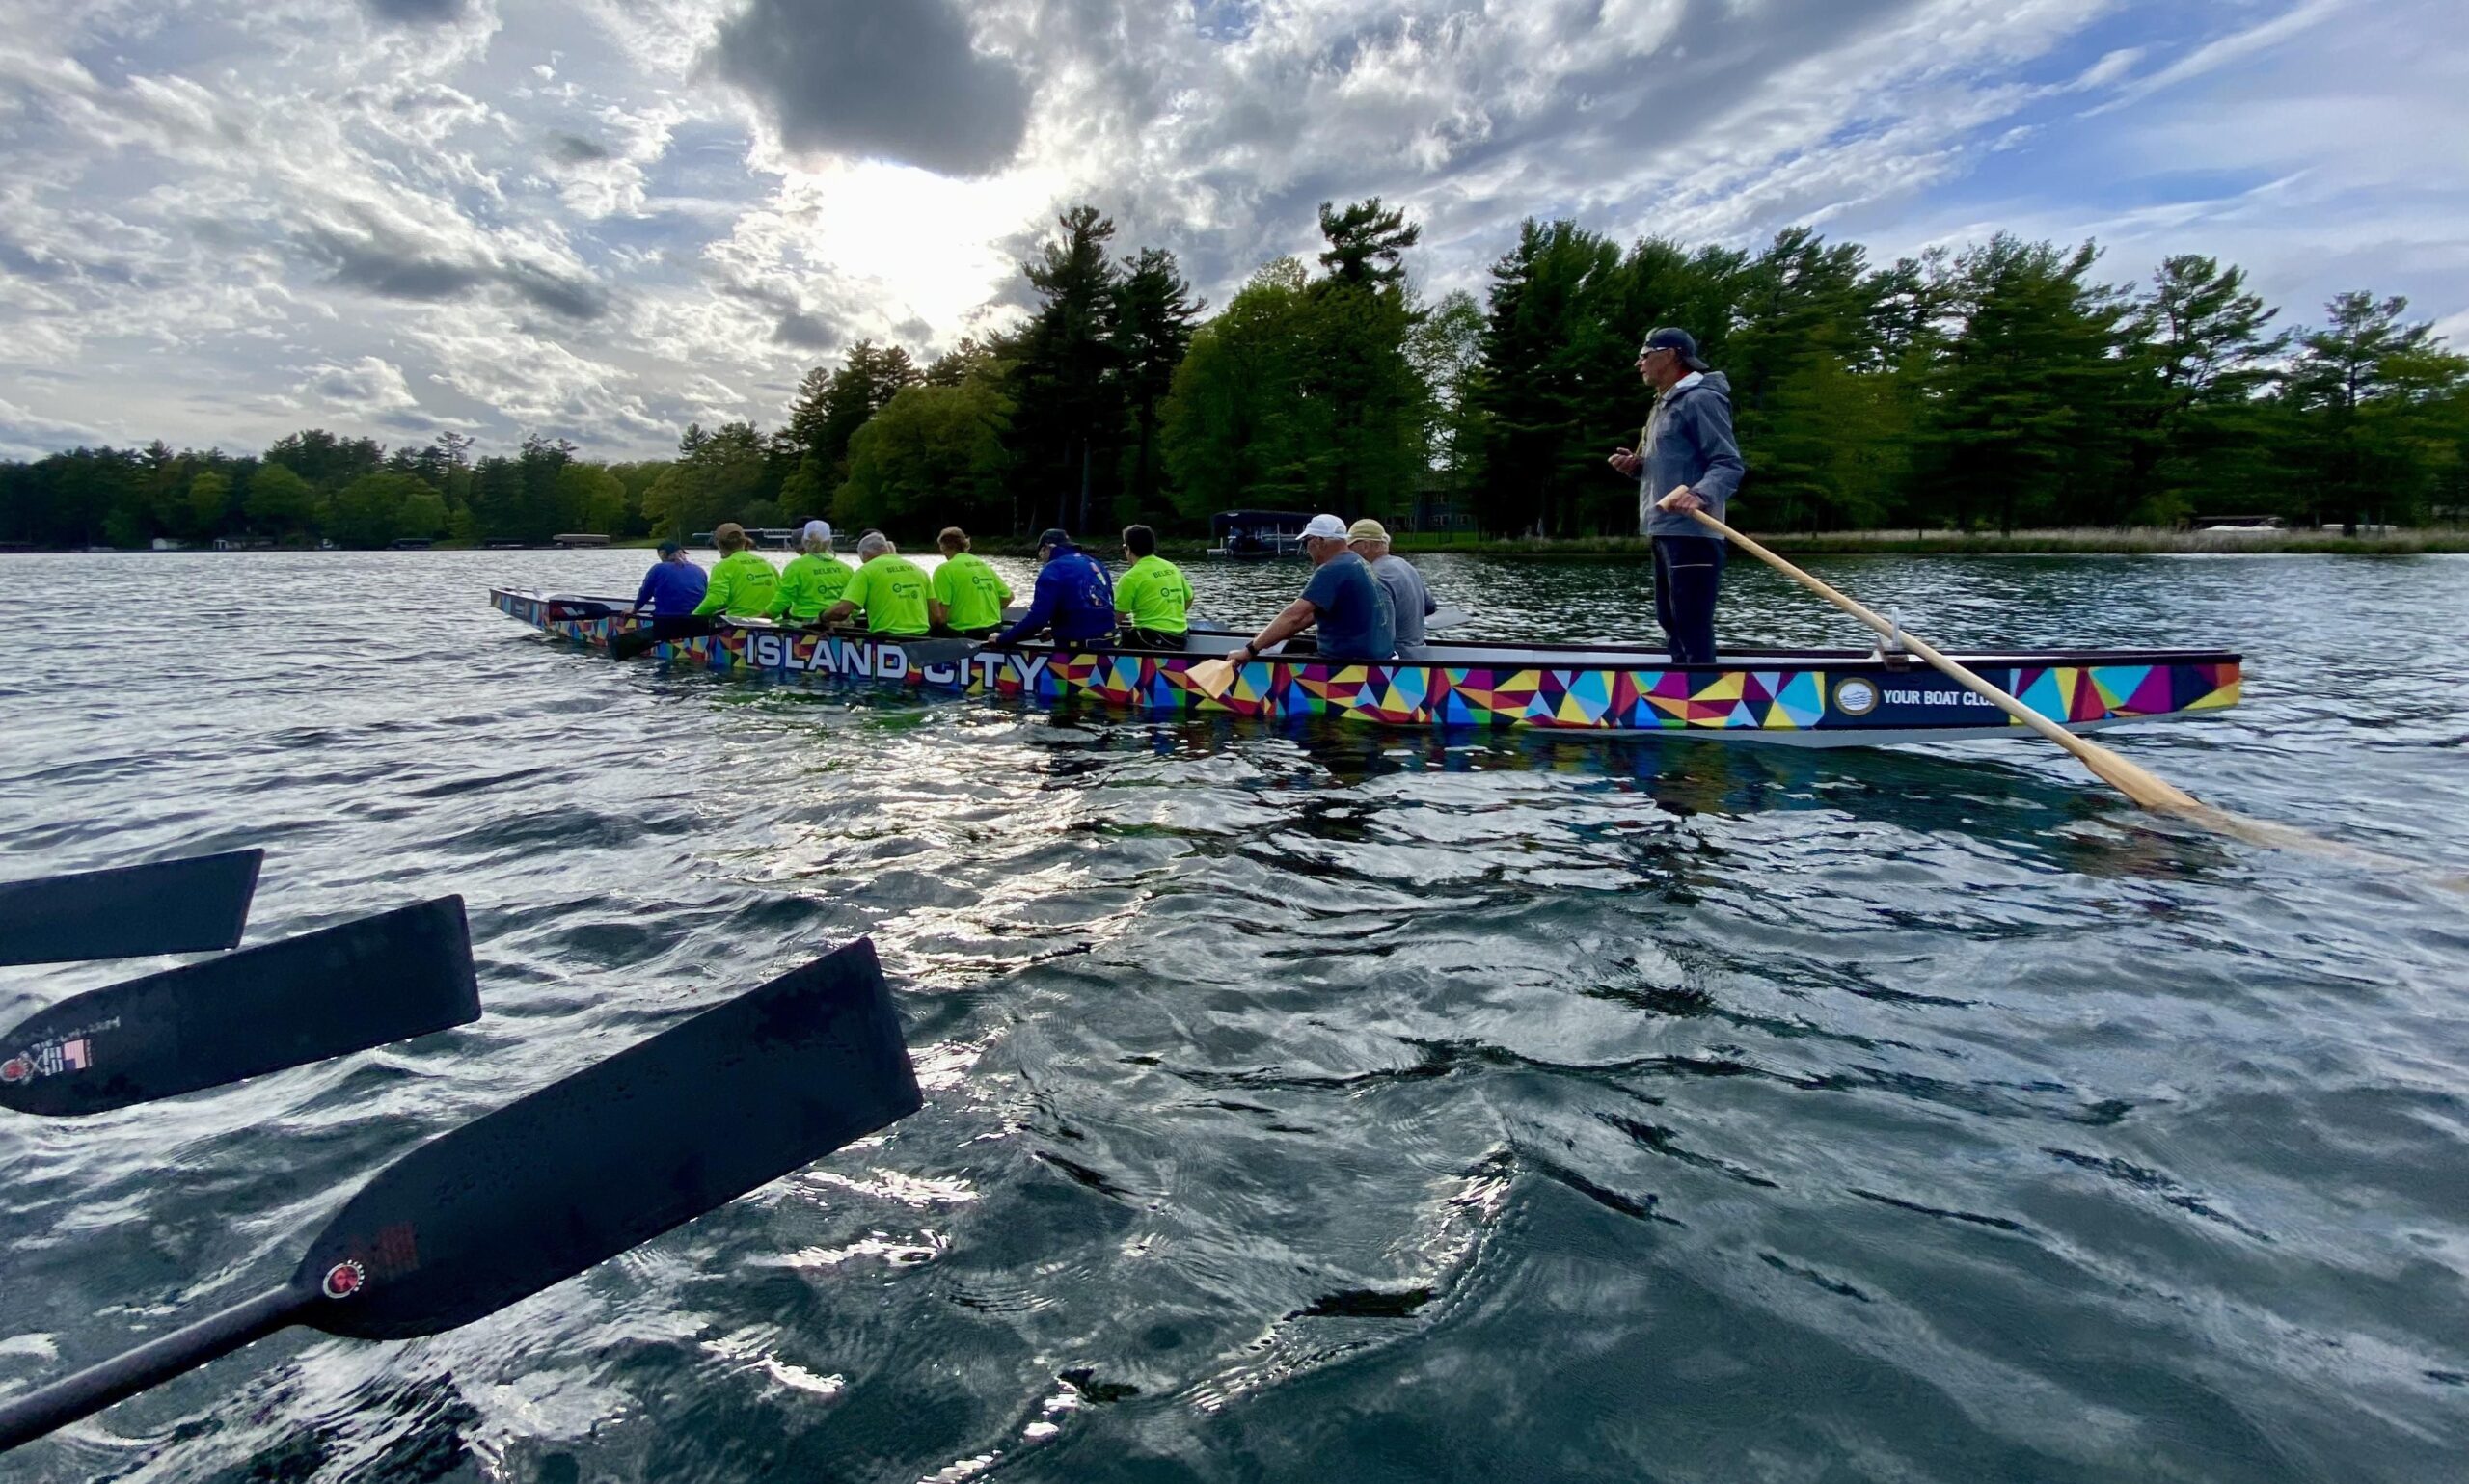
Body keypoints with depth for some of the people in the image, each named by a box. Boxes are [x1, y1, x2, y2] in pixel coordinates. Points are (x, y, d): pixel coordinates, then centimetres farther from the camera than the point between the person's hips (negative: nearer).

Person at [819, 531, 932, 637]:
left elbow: (843, 610, -9)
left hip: (886, 639, -5)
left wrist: (822, 616, 11)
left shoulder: (867, 570, 0)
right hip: (920, 638, 5)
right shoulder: (919, 570, 13)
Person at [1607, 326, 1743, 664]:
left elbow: (1729, 464, -17)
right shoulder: (1664, 404, 21)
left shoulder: (1701, 399, -10)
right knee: (1671, 623, 16)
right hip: (1664, 532, 11)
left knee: (1692, 630, -12)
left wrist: (1700, 495, -36)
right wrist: (1637, 465, 8)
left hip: (1691, 534, -11)